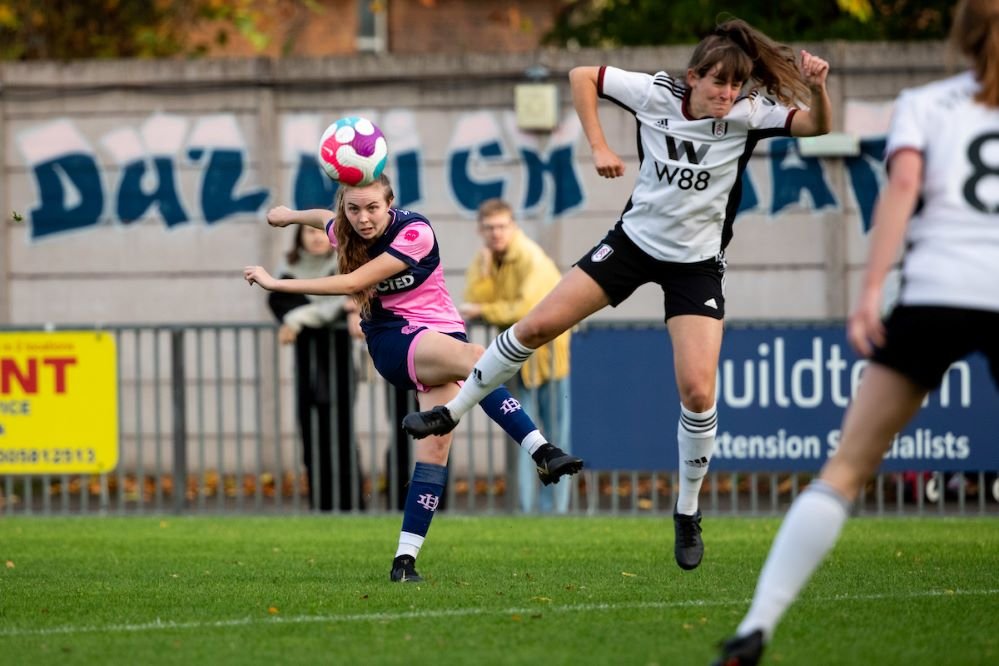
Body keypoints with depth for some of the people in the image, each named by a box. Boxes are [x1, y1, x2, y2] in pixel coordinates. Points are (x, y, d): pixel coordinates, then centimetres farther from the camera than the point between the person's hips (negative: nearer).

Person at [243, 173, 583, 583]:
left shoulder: (415, 233, -18)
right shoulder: (345, 233, -3)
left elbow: (353, 283, -22)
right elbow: (323, 218, 24)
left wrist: (276, 284, -16)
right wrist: (290, 215, 46)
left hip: (440, 334, 0)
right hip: (391, 342, 0)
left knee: (435, 447, -16)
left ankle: (405, 559, -12)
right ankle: (541, 451, -47)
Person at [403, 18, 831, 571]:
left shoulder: (748, 115, -16)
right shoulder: (656, 93, -13)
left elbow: (816, 126, -25)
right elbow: (582, 76, -3)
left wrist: (816, 88, -44)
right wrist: (599, 146, -10)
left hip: (697, 265, -2)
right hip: (636, 238, 2)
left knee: (698, 391, -13)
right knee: (537, 325, -2)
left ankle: (687, 513, 8)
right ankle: (452, 412, 19)